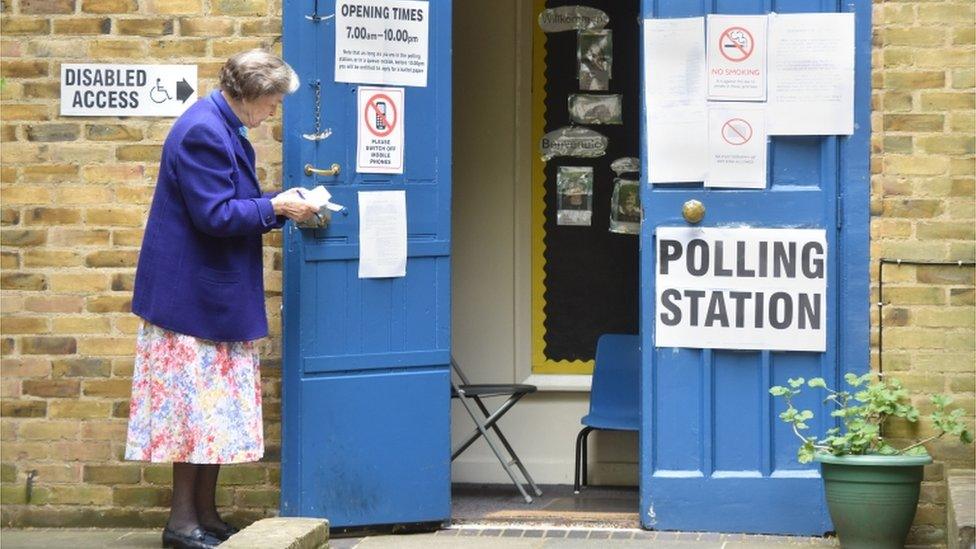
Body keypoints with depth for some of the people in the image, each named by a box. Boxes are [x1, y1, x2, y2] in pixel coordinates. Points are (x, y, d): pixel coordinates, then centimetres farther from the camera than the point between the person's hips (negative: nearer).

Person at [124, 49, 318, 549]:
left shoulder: (223, 129, 13)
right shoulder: (203, 132, -19)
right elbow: (215, 215, -23)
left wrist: (281, 210, 8)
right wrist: (275, 207, -13)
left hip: (218, 297, 10)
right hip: (192, 296, -10)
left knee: (216, 408, 11)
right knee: (196, 404, -5)